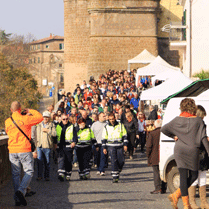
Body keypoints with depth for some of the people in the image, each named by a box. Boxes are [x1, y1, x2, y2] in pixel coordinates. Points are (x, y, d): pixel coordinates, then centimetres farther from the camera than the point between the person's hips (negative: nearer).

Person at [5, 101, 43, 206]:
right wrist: (30, 111, 16)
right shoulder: (25, 119, -7)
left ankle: (17, 199, 6)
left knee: (15, 174, 8)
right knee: (29, 171, 3)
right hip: (24, 150, -4)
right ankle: (21, 190, -20)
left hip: (12, 151, 4)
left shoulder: (7, 122, 5)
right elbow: (40, 117, 4)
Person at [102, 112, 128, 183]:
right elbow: (104, 138, 9)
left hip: (119, 146, 1)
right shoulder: (106, 127, 5)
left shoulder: (120, 125, 5)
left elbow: (124, 135, 8)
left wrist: (125, 145, 1)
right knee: (114, 161, -11)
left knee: (121, 161, -2)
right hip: (111, 146, -1)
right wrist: (104, 148, 5)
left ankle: (118, 172, 25)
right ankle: (115, 177, -9)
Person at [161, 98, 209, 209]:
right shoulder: (198, 120, -4)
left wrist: (174, 136, 19)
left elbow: (163, 129, 6)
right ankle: (176, 195, 6)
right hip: (192, 151, -2)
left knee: (183, 176, 4)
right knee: (193, 176, 15)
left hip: (179, 151, 2)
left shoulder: (177, 120, 1)